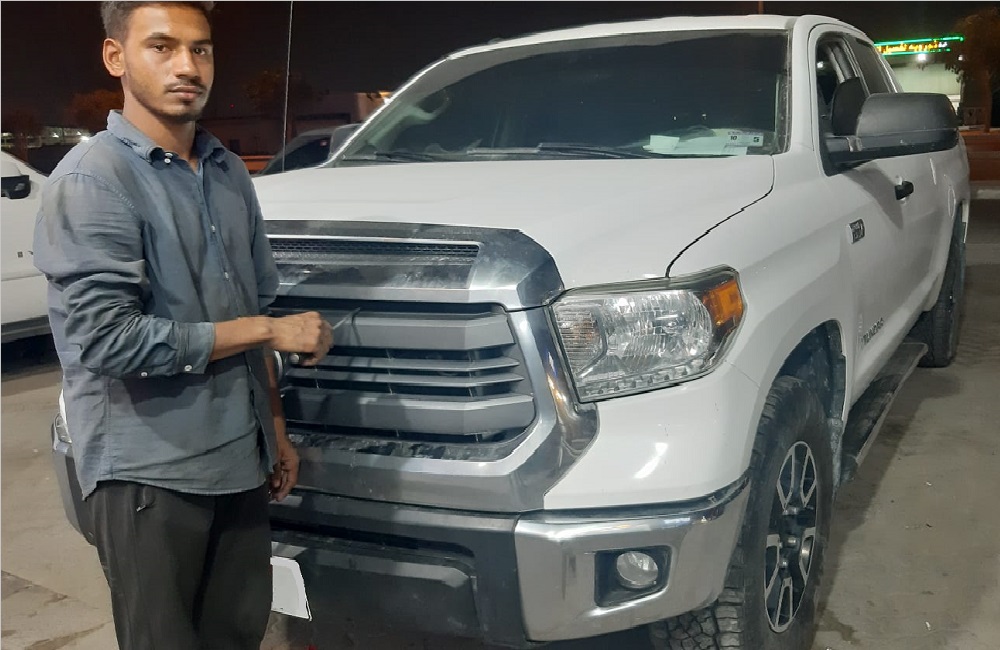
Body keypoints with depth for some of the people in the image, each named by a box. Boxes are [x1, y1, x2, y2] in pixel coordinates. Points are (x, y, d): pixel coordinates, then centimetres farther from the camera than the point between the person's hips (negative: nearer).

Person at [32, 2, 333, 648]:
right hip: (148, 469, -6)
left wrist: (275, 430, 15)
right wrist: (270, 331, -15)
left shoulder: (230, 171, 10)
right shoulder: (91, 179, -12)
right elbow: (108, 337, -20)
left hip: (241, 459, 6)